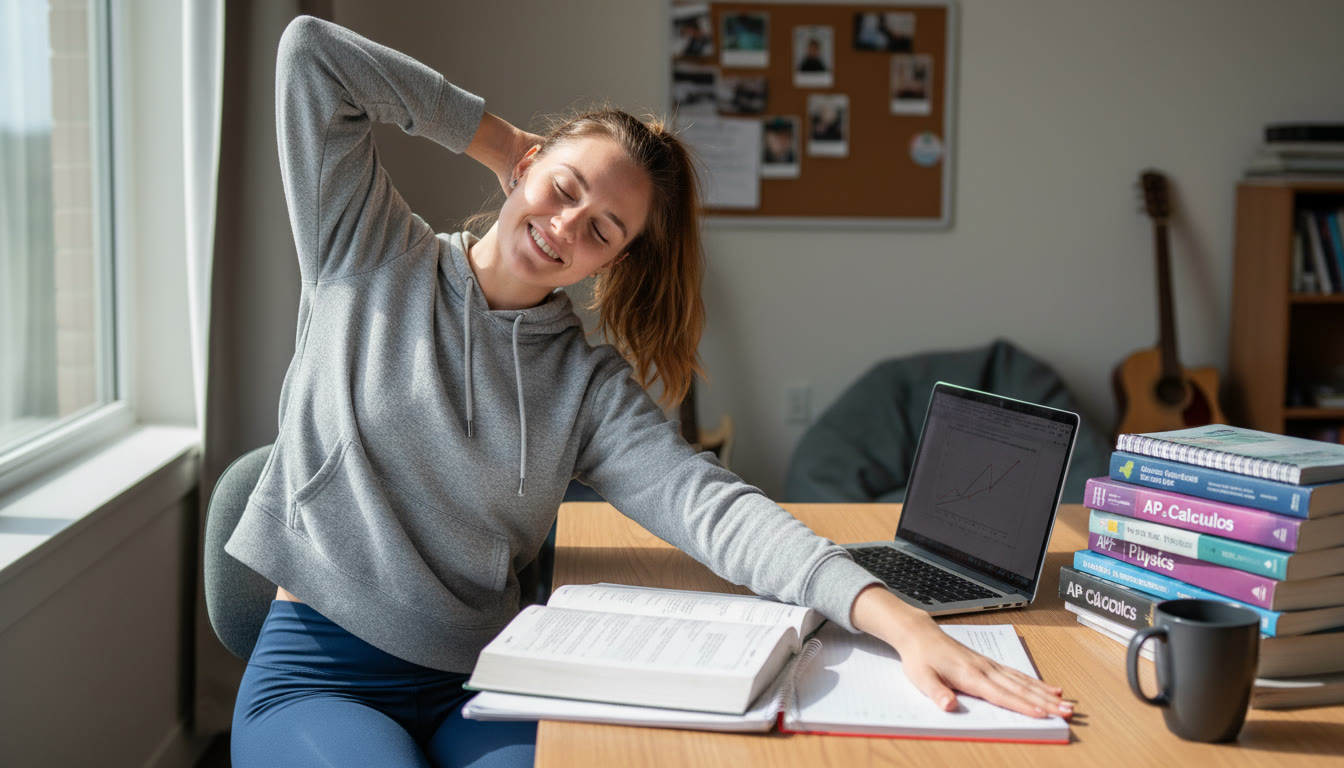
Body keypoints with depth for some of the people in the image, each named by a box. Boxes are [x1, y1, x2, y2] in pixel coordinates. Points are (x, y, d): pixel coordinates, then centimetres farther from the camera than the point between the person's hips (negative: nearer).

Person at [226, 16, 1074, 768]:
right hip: (314, 677, -2)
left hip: (477, 684, 2)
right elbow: (311, 52, -2)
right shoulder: (372, 259, 3)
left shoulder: (590, 385, 5)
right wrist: (493, 135, 3)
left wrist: (893, 616, -26)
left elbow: (711, 505, -10)